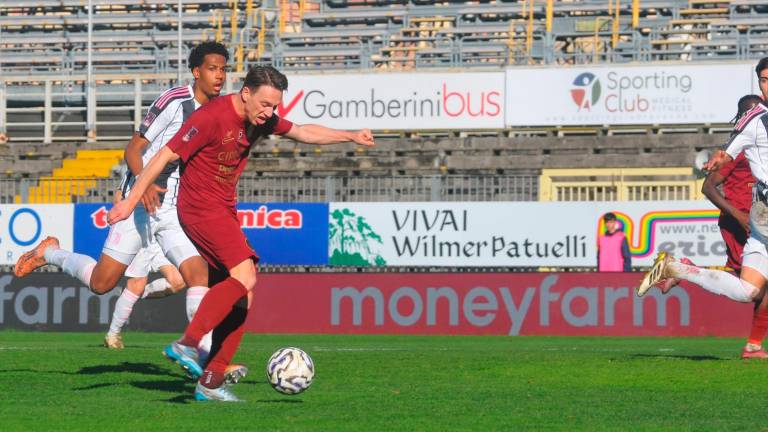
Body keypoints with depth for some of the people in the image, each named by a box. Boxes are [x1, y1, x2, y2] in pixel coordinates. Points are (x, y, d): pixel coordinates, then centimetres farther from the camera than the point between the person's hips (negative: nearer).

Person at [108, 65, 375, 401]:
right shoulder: (212, 117, -18)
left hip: (223, 211, 9)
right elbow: (165, 156, -17)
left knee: (241, 299, 4)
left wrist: (351, 137, 23)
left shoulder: (261, 119, 8)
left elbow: (303, 133, 25)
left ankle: (211, 383, 5)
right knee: (244, 276, -24)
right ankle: (186, 344, -27)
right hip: (200, 207, -9)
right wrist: (131, 201, -19)